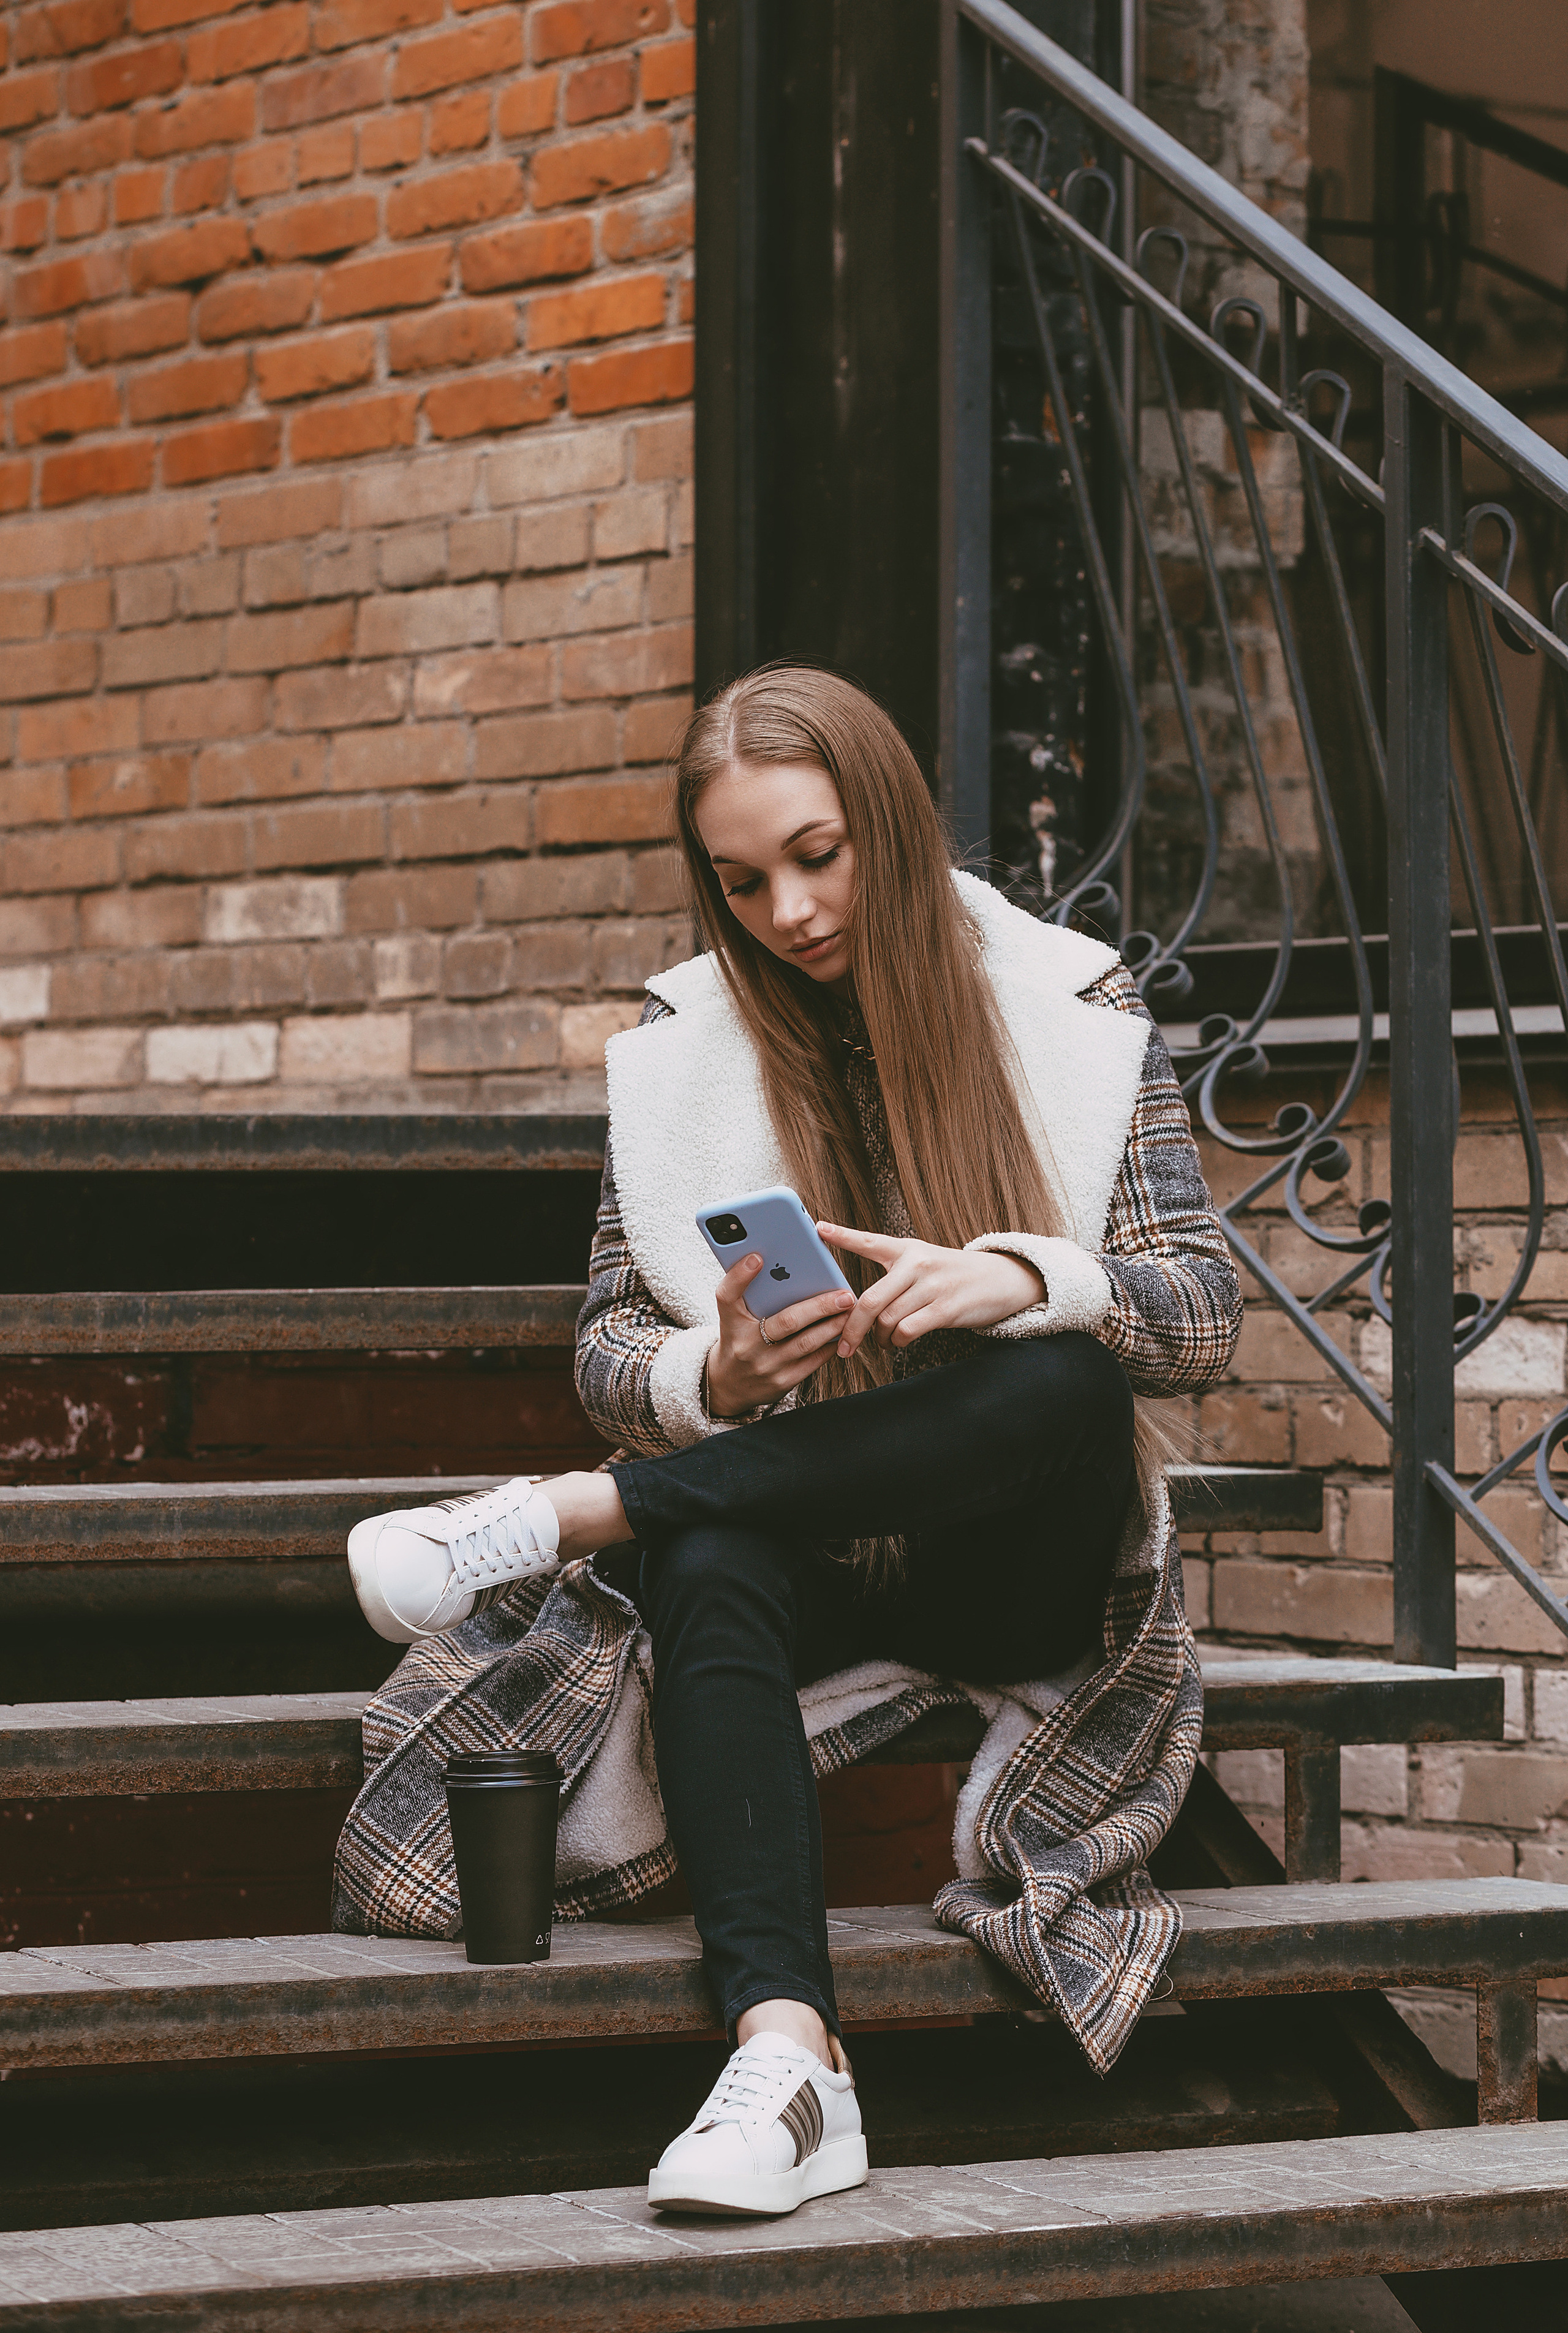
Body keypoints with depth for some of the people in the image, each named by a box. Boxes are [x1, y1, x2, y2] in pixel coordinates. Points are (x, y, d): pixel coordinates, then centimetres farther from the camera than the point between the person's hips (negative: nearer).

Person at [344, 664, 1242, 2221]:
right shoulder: (680, 1045, 6)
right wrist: (715, 1373, -21)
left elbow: (1204, 1317, -6)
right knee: (708, 1575, -35)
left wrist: (1014, 1278, -27)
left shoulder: (1072, 1011, 1)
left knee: (1069, 1379, -33)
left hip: (1004, 1577, -1)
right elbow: (608, 1355, 4)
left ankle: (562, 1519, -28)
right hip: (794, 1557, 1)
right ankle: (786, 2053, -53)